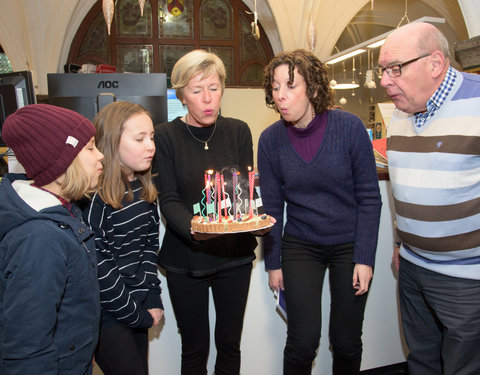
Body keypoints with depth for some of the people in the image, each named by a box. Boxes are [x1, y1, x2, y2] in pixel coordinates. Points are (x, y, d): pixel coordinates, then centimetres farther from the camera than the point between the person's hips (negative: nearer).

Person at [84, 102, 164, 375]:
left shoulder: (144, 188, 3)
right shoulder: (96, 195, -20)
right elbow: (99, 268, -19)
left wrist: (153, 301, 0)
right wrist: (139, 316, -11)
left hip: (138, 307, 7)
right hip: (107, 313, -7)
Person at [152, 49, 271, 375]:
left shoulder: (238, 131, 2)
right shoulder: (166, 136, -6)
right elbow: (169, 201, -10)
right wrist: (194, 229, -29)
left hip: (235, 253, 2)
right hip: (186, 259, -2)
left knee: (230, 344, 17)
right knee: (195, 348, 12)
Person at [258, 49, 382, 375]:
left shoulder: (349, 127, -13)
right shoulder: (270, 140, -8)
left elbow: (370, 197, -7)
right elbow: (273, 207, 0)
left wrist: (364, 258, -9)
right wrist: (273, 262, 3)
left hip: (349, 245, 0)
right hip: (300, 247, 1)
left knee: (346, 342, 11)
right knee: (303, 341, 0)